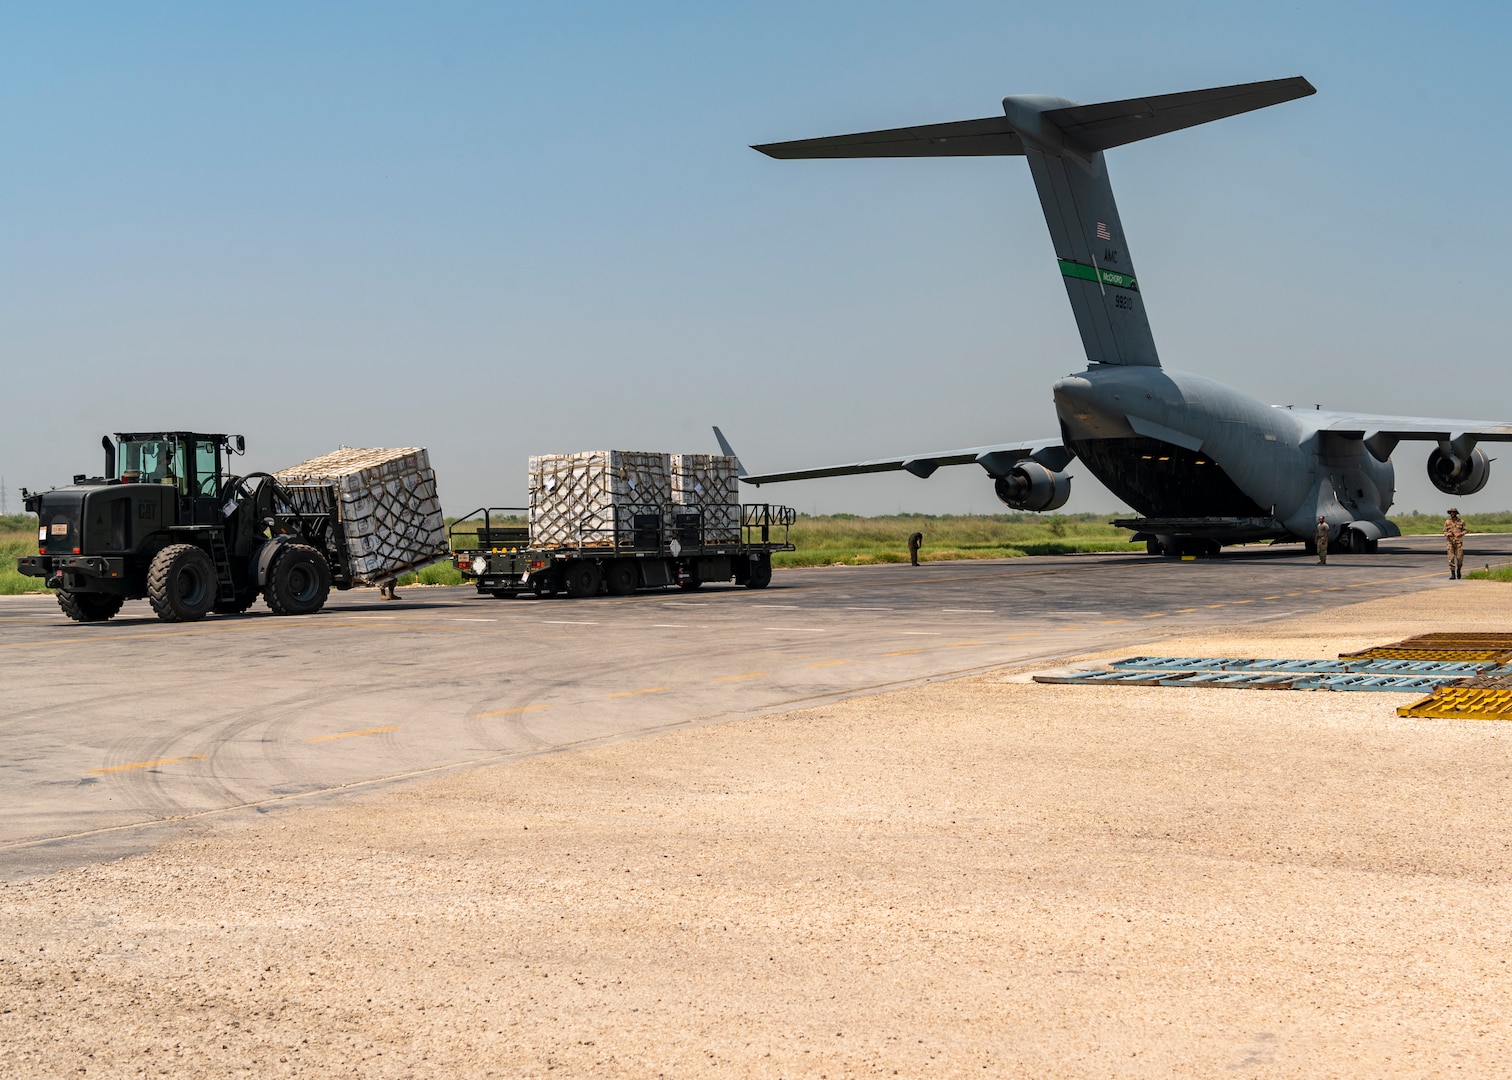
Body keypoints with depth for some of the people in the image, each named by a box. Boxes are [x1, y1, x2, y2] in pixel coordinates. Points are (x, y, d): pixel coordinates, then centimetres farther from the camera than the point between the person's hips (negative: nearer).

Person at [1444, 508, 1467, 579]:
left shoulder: (1461, 521, 3)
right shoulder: (1447, 521, 5)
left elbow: (1465, 530, 7)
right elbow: (1444, 531, 9)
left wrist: (1461, 534, -13)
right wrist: (1448, 534, -13)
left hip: (1458, 541, -1)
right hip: (1450, 541, 1)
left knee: (1459, 558, -4)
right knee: (1451, 558, -4)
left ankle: (1458, 570, 22)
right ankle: (1452, 574, -1)